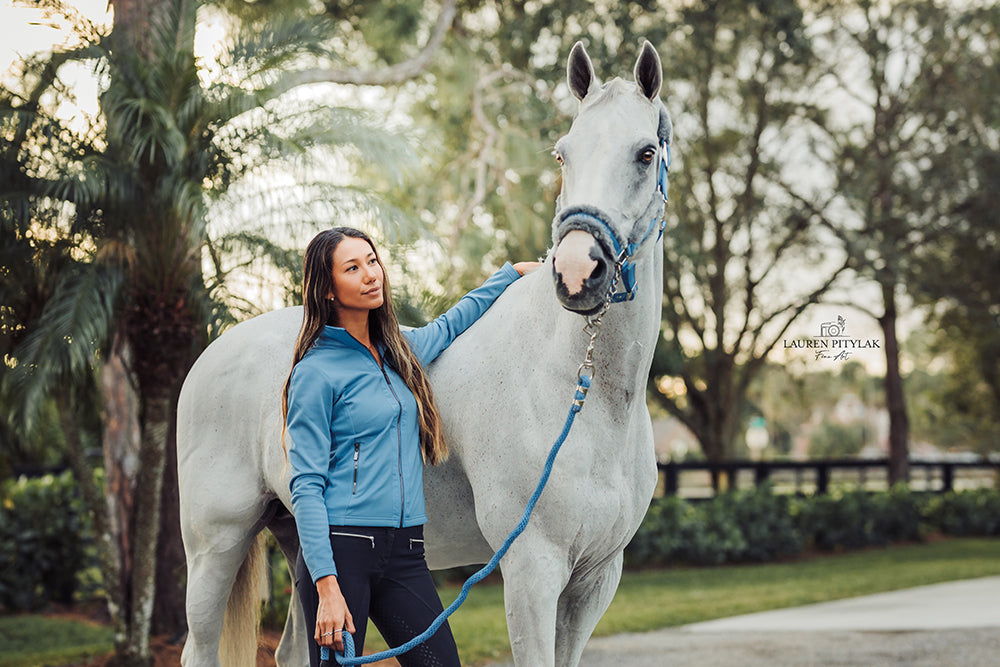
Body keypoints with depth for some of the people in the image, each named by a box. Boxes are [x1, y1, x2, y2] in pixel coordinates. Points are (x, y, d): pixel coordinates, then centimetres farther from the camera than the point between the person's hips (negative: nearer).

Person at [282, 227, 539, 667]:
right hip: (340, 550, -6)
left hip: (405, 555, 6)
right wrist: (327, 587, -19)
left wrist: (513, 271, 38)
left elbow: (450, 324, 37)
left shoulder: (400, 350, 13)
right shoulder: (317, 373, -6)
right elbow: (306, 487, -11)